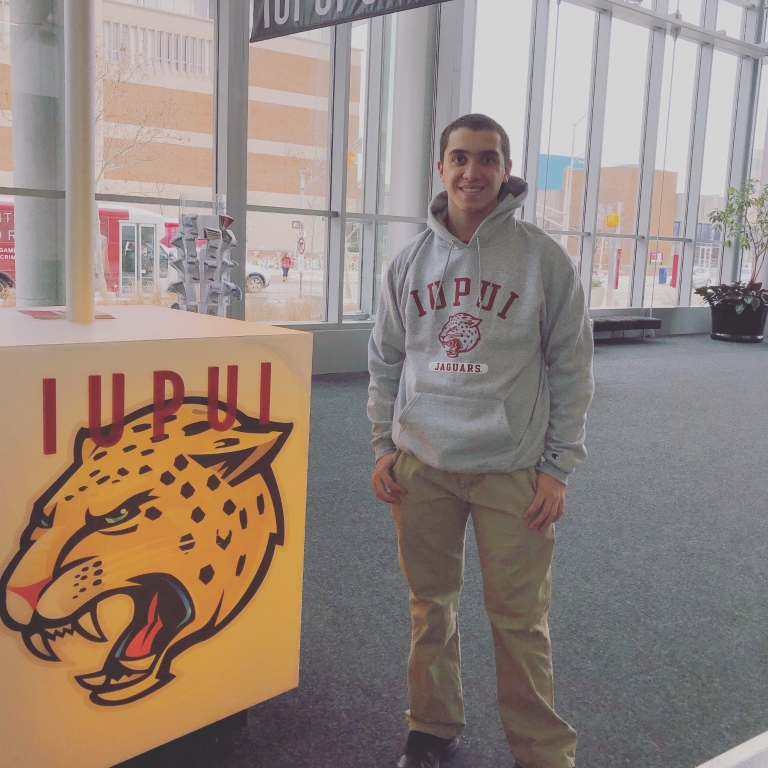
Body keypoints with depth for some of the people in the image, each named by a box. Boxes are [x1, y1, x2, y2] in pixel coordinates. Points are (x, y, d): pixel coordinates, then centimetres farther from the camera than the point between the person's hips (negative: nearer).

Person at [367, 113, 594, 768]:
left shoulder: (544, 258, -4)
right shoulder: (410, 261, 6)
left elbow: (571, 369, -3)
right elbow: (385, 361, 12)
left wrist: (558, 467, -6)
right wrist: (384, 448, 6)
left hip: (513, 470, -3)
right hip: (420, 467, 3)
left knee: (519, 619, 3)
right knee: (430, 606, 14)